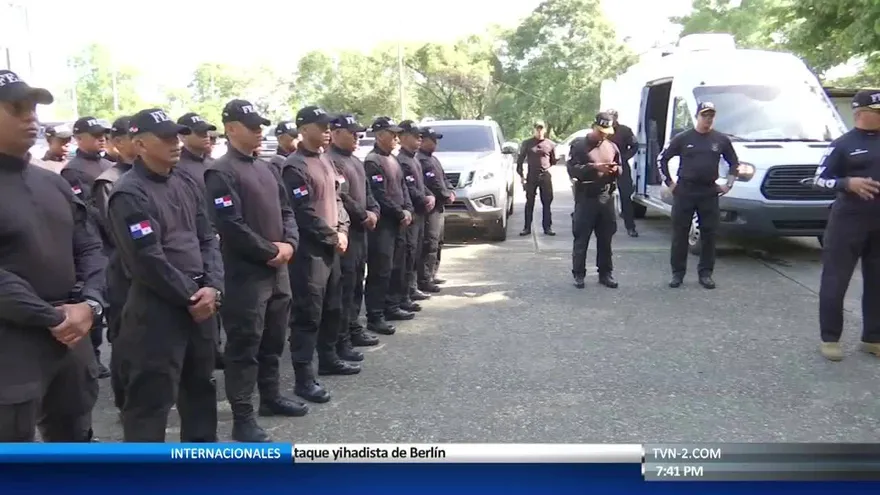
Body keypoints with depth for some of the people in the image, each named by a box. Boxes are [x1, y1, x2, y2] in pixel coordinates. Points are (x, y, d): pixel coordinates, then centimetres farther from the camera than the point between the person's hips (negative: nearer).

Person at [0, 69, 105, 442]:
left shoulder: (53, 183, 10)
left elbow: (89, 247, 10)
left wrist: (90, 304, -7)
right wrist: (54, 319, -16)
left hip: (71, 338, 7)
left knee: (75, 439, 21)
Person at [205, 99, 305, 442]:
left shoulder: (266, 169, 14)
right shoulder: (221, 173, -12)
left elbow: (286, 211, 16)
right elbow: (231, 226, -20)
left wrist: (289, 244, -3)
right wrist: (270, 251, -13)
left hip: (277, 269, 8)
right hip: (245, 273, -8)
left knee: (274, 339, 18)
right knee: (244, 345, -1)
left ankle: (271, 397, 34)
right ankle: (242, 417, 8)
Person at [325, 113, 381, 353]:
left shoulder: (356, 161, 18)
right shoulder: (330, 161, -15)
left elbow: (366, 191, 21)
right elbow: (340, 197, -22)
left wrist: (374, 211, 2)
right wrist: (364, 216, -13)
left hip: (360, 230, 10)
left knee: (356, 283, 16)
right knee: (344, 286, -7)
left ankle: (354, 330, 27)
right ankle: (341, 341, -2)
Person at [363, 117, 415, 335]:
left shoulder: (392, 159, 16)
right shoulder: (372, 161, -14)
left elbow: (402, 187, 18)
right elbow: (380, 196, -20)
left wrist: (408, 210, 2)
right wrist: (400, 214, -12)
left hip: (397, 223, 10)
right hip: (383, 223, -10)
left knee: (397, 268, 16)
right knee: (380, 271, -7)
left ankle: (391, 307, 27)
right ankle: (374, 317, -2)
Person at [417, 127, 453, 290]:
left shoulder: (432, 158, 19)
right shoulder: (421, 160, -16)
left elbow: (443, 178, 22)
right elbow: (433, 184, -21)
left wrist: (451, 191, 4)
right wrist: (447, 196, -9)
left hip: (438, 207, 11)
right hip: (430, 207, -11)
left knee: (437, 243, 17)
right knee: (430, 244, -10)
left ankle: (431, 275, 26)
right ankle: (424, 280, -7)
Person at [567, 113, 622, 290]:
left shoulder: (612, 147, 14)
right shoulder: (579, 145, 0)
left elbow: (620, 169, 22)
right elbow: (572, 169, -10)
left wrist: (615, 170, -3)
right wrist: (594, 167, -21)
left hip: (606, 198, 4)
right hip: (585, 198, -4)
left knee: (605, 239, 8)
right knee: (581, 239, 0)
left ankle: (606, 273, 17)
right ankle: (579, 274, 7)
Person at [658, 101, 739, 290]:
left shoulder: (721, 140, 6)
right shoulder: (683, 138, 0)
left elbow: (734, 162, 17)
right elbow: (662, 159, 6)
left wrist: (729, 184, 8)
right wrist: (669, 182, 2)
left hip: (709, 193, 2)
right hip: (684, 191, -2)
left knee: (709, 235, 4)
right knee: (680, 234, 1)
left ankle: (706, 273, 15)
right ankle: (677, 273, 10)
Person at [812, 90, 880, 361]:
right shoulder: (843, 144, -3)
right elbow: (820, 179, -3)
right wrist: (848, 183, -19)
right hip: (848, 220, -5)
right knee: (835, 281, -1)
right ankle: (830, 338, 10)